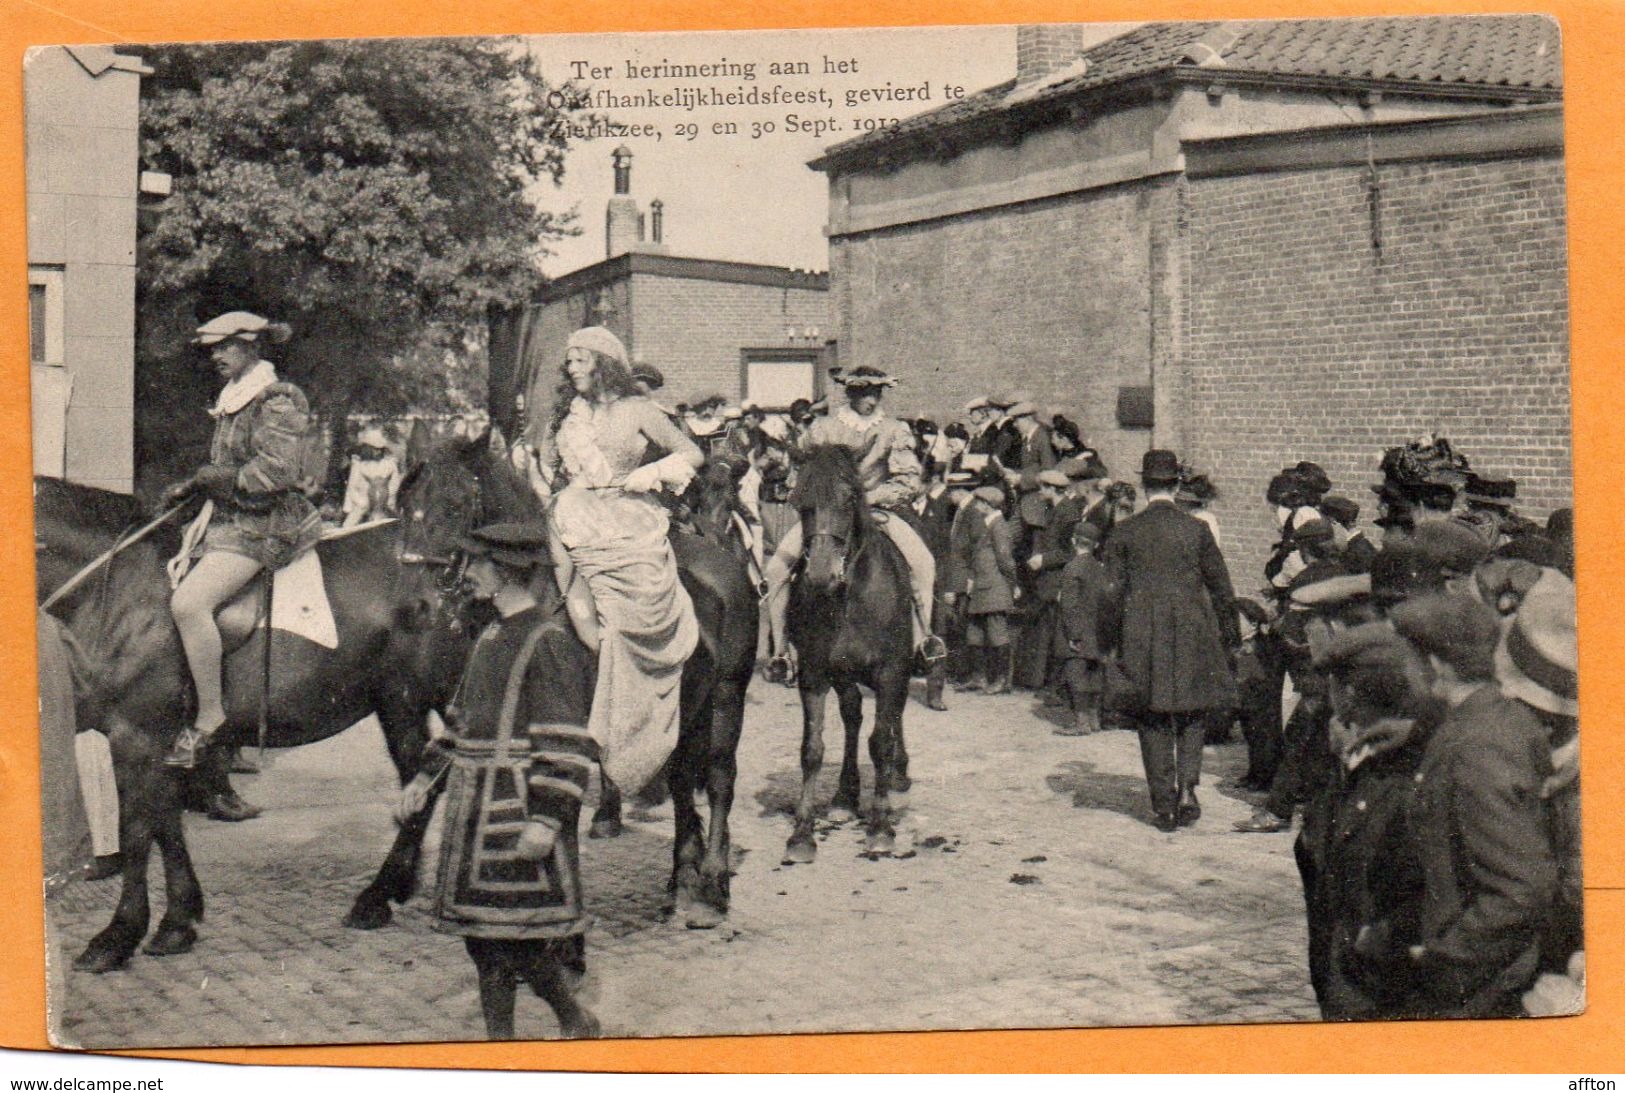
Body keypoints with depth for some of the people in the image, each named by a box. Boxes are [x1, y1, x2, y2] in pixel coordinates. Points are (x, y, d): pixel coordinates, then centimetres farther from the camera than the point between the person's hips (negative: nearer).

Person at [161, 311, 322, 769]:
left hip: (261, 527, -10)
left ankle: (209, 715, -18)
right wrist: (190, 488, 9)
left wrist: (214, 478, -14)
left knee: (188, 602, -27)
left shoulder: (276, 402, -11)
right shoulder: (232, 400, 17)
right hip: (225, 520, 10)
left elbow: (278, 470, -23)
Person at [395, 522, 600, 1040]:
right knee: (480, 927, 12)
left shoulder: (548, 639, -14)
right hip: (475, 804, 9)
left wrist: (547, 819, -22)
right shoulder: (491, 636, 13)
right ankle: (499, 1037, 22)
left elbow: (565, 742, -17)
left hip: (519, 807, -8)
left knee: (518, 937, -3)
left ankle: (578, 1021, 16)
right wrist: (425, 778, 20)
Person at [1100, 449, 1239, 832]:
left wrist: (1112, 641, 7)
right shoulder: (1197, 530, -1)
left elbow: (1113, 592, 0)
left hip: (1142, 640, 0)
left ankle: (1164, 805, 9)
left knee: (1152, 721, 8)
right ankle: (1187, 786, -5)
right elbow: (1221, 589, 2)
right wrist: (1229, 639, 11)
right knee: (1192, 714, 14)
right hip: (1192, 633, 0)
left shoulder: (1124, 532, -1)